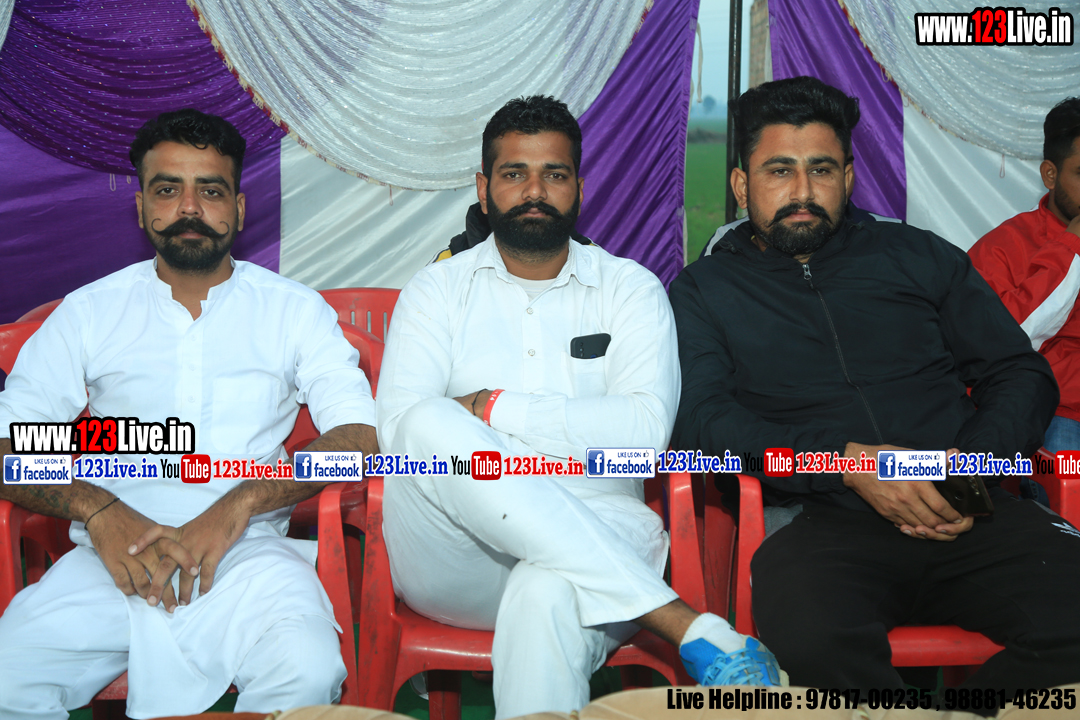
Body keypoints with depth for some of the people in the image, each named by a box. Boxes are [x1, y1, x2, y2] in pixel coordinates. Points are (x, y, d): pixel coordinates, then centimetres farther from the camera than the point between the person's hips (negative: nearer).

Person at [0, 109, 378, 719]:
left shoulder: (293, 309, 10)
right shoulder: (89, 312, 14)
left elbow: (358, 433, -2)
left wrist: (237, 505, -16)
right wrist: (99, 509, -13)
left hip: (246, 550, -1)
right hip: (111, 552, 1)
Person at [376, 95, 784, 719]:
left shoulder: (630, 288, 11)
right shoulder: (437, 290, 13)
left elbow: (645, 428, -7)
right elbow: (397, 424, -2)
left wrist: (494, 408, -9)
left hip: (594, 538, -2)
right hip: (455, 563, 3)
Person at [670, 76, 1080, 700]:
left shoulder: (919, 256, 20)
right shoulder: (704, 291, 14)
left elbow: (1023, 373, 19)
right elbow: (700, 418, -2)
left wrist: (976, 459, -4)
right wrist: (846, 460, -13)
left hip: (962, 512, 3)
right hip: (820, 524, -2)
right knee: (811, 636, -36)